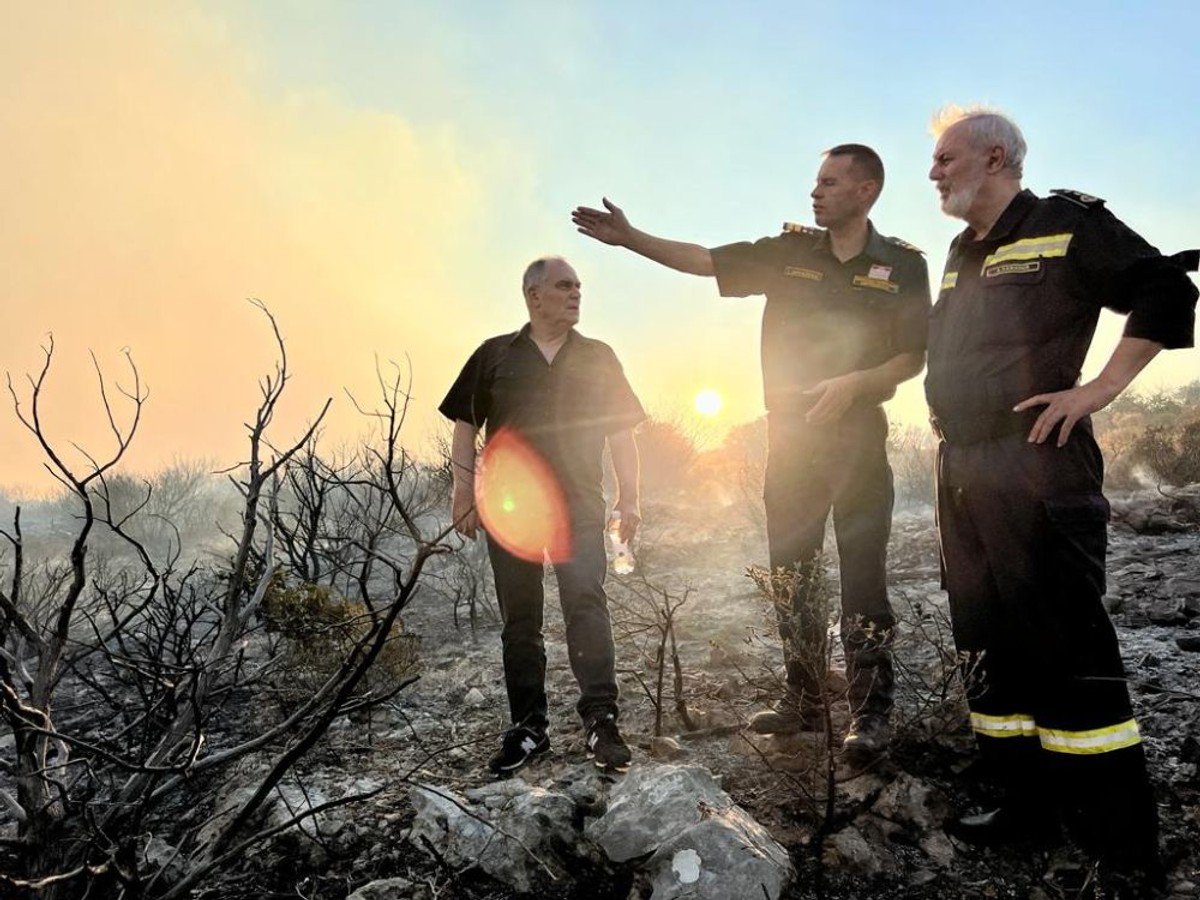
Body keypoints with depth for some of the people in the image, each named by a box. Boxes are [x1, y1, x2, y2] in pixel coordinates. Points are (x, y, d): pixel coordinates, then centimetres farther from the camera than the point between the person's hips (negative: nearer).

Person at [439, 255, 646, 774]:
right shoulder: (494, 356, 9)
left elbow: (621, 431, 11)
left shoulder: (598, 359, 12)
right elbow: (465, 426, 9)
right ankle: (528, 727, 15)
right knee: (519, 618, 6)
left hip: (579, 504, 0)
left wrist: (628, 498, 2)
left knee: (586, 604, -13)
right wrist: (465, 495, 1)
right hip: (509, 506, 1)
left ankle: (601, 720, -9)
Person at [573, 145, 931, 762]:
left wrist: (855, 382, -17)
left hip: (859, 439, -3)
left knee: (863, 577, -4)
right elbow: (706, 260, 1)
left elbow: (913, 358, 0)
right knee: (791, 577, 8)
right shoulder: (789, 252, 6)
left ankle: (870, 714, 8)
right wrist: (629, 238, -7)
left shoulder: (901, 265, 1)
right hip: (789, 435, 3)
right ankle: (803, 701, 21)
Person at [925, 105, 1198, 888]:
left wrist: (1099, 390, -14)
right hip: (962, 469, 8)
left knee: (1066, 643, -7)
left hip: (1037, 465, -8)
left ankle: (1122, 837, 5)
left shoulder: (1067, 223, -3)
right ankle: (1031, 800, 22)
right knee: (988, 641, 10)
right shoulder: (961, 255, 20)